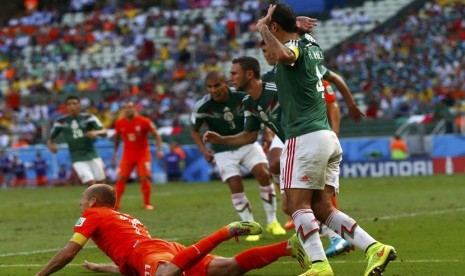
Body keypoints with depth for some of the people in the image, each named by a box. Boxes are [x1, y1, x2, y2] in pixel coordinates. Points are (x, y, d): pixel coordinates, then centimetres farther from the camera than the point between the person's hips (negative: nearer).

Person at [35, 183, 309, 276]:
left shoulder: (92, 216, 20)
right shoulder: (129, 220, 41)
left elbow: (68, 254, 10)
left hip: (148, 252, -8)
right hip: (169, 248, 8)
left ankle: (226, 232, -42)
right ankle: (287, 246, -26)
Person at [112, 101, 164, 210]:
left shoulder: (144, 122, -14)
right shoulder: (120, 123, -3)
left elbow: (156, 134, -7)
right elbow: (117, 137, 16)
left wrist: (159, 149, -17)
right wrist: (115, 152, 19)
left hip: (143, 153, -2)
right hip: (128, 154, 3)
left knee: (144, 178, -9)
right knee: (121, 178, -5)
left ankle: (147, 203, 6)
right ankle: (116, 204, 0)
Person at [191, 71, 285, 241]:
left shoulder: (243, 98, -17)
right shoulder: (202, 106, -17)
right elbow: (194, 130, 0)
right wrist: (203, 149, -13)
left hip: (248, 144, 1)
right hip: (224, 151, -1)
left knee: (263, 174, -15)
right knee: (235, 186, -13)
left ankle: (272, 222, -2)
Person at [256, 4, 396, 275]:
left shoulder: (294, 47, -10)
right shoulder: (313, 47, 16)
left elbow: (285, 55, -37)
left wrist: (262, 27, -22)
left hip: (305, 138, -9)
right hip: (329, 138, 9)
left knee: (298, 205, -7)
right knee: (323, 208, 6)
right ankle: (375, 248, -5)